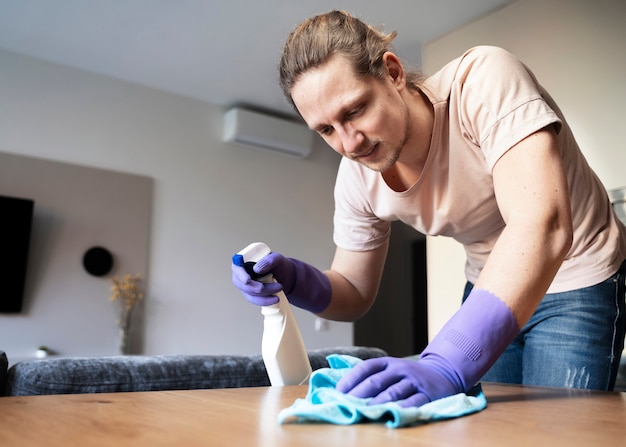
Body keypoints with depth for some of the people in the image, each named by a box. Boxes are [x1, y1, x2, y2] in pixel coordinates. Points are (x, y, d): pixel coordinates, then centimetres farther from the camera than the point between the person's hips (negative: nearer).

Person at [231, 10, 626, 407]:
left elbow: (542, 225, -43)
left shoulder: (485, 80, -30)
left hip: (576, 283, -4)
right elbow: (355, 294, -3)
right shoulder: (358, 179, -14)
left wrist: (447, 366, -51)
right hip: (491, 286, 4)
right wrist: (298, 281, -26)